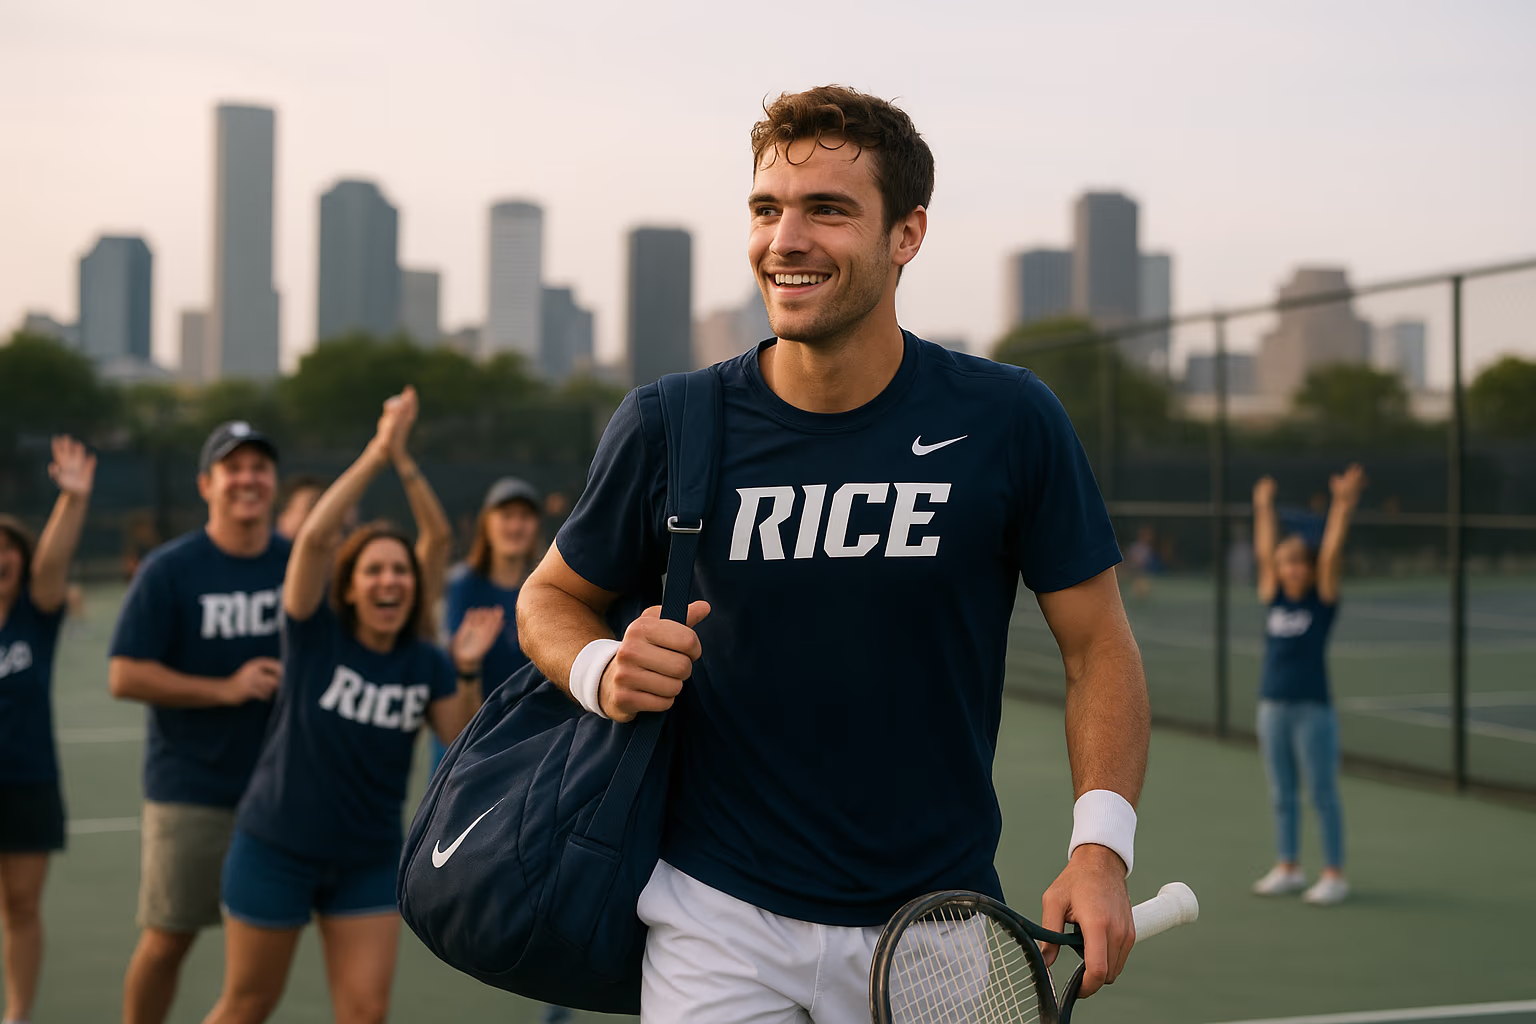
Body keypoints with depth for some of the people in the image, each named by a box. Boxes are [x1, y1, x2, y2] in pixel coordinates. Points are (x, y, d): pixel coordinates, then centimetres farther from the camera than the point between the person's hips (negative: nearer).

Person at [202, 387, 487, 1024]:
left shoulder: (424, 665, -2)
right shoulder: (317, 635, -13)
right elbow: (313, 537, -28)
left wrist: (468, 672, -19)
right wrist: (378, 457, -34)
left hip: (370, 861, 3)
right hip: (276, 849, -3)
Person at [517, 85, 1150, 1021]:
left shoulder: (1009, 420, -9)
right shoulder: (665, 428, -7)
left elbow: (1098, 643, -1)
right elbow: (552, 596, 8)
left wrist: (1102, 847, -13)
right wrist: (602, 671, -14)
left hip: (939, 930, 1)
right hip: (720, 918, 0)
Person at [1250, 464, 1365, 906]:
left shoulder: (1323, 600, -3)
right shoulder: (1273, 598, 7)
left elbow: (1331, 551, -10)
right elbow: (1264, 551, 11)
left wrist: (1343, 505, -13)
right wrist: (1264, 508, 15)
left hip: (1313, 708, -5)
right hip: (1272, 707, 5)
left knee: (1323, 793, 1)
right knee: (1281, 794, 11)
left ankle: (1334, 875, 7)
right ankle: (1288, 867, 21)